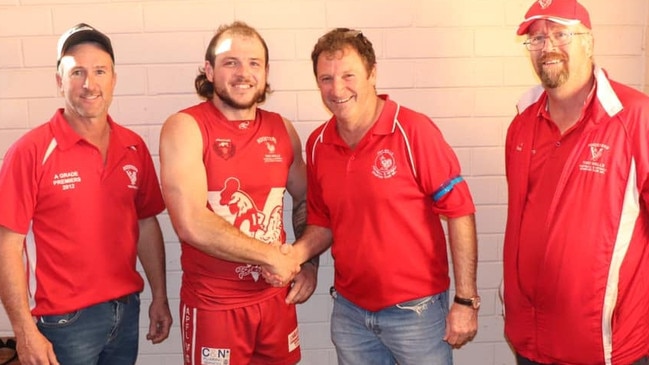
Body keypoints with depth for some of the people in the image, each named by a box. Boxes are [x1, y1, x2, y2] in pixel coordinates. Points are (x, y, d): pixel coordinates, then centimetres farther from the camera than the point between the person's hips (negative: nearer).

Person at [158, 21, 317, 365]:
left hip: (275, 298, 4)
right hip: (213, 305, -4)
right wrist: (274, 257, -15)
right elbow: (191, 224, -22)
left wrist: (308, 262, 3)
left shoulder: (281, 129, 3)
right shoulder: (185, 127, -12)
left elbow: (304, 200, 17)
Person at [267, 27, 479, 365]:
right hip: (349, 311, 4)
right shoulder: (318, 144, 0)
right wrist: (297, 253, -8)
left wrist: (466, 300, -13)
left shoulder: (413, 130, -14)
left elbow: (459, 211, -12)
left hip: (416, 309, -4)